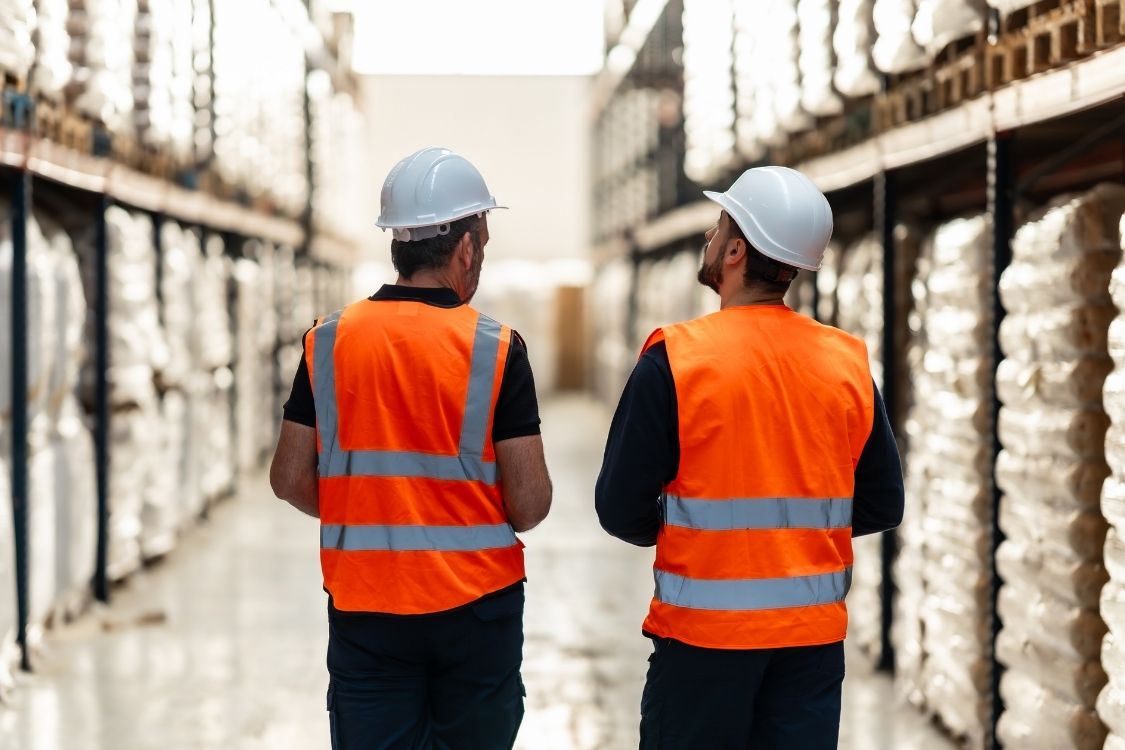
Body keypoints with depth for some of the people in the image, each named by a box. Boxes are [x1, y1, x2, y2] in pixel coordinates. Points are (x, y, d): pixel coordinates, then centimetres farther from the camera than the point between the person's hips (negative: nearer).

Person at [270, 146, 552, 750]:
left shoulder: (327, 342, -2)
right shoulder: (495, 348, -10)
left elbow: (291, 480, 2)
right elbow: (529, 505, -11)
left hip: (363, 609, 2)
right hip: (474, 607, -2)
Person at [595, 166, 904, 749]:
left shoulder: (676, 358, -11)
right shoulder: (849, 363, 1)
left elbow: (621, 509, -9)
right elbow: (882, 506, 6)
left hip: (703, 632, -3)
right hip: (815, 634, 3)